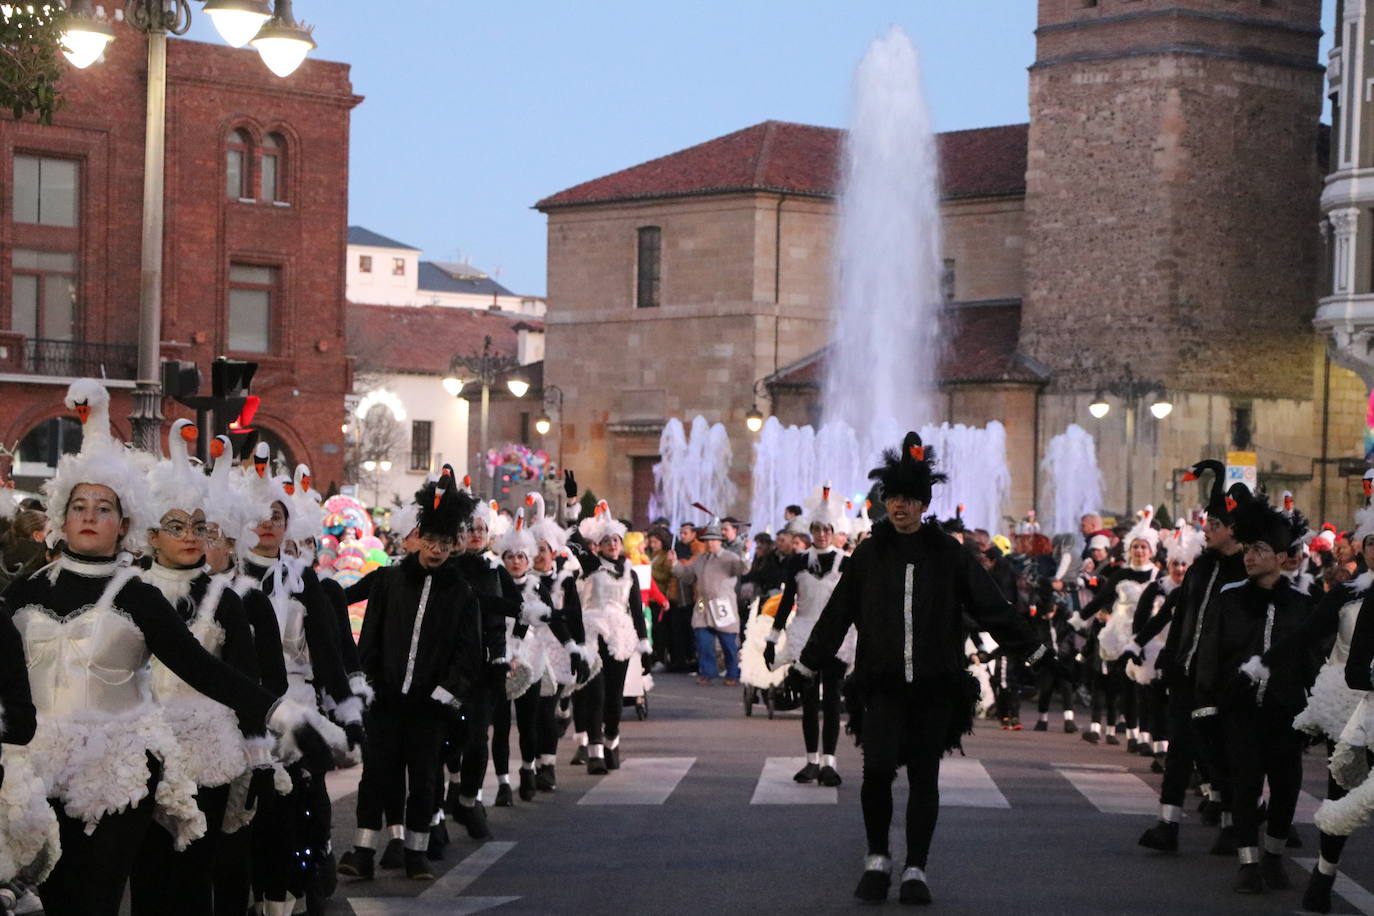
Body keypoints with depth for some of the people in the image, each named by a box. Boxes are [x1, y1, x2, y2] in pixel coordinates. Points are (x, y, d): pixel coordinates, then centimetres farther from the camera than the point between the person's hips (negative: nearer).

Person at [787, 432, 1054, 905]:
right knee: (877, 768, -14)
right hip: (884, 684, 0)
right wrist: (805, 666, 14)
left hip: (935, 686, 0)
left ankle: (915, 870, 13)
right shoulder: (869, 554, 5)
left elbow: (992, 607, 8)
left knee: (924, 777, 3)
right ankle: (878, 857, 7)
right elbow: (837, 615, 12)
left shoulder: (948, 554, 4)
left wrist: (1033, 650, 6)